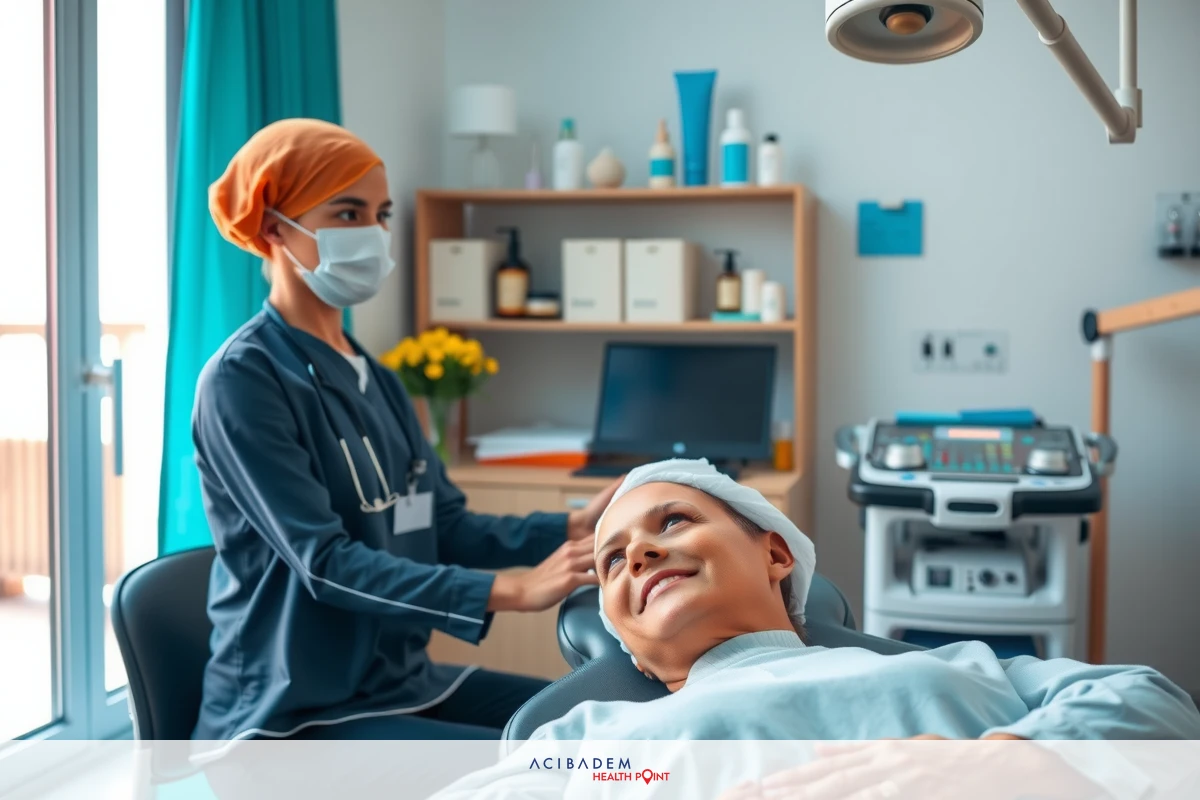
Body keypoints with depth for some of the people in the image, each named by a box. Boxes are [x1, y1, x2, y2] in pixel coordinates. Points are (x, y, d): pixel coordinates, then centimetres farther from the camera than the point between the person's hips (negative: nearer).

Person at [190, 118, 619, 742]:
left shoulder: (374, 379, 11)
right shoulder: (243, 379, -15)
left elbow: (446, 526, 5)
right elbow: (325, 562, -23)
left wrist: (573, 527, -11)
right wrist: (509, 591, -31)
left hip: (402, 683, 8)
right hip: (296, 714, -8)